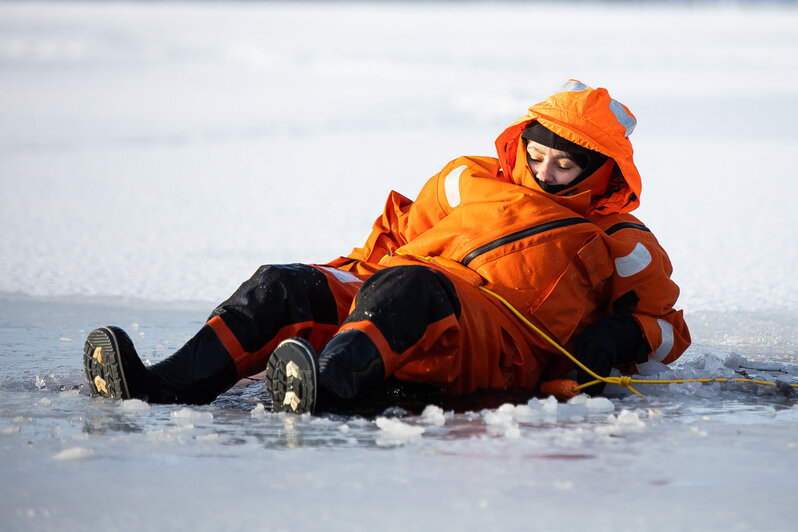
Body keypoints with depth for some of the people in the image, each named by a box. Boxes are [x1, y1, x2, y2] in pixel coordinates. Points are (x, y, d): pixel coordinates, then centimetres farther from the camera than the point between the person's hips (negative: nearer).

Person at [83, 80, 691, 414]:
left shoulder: (619, 244, 19)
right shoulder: (471, 180, 30)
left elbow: (667, 323, 19)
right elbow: (402, 233, 37)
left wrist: (621, 336, -3)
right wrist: (349, 272, 20)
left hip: (502, 345, -5)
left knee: (408, 286, -39)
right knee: (282, 287, -19)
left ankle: (327, 386, -70)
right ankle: (164, 385, -38)